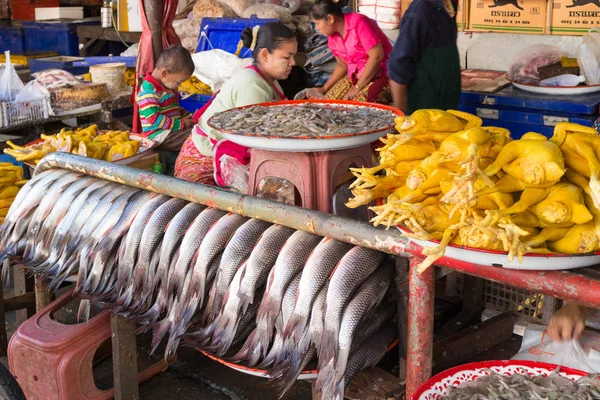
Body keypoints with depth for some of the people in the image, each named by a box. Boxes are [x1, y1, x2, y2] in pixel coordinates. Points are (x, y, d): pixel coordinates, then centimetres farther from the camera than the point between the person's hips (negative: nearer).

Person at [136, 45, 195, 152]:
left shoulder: (168, 86, 16)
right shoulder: (148, 91, -17)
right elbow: (154, 119, -25)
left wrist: (188, 116, 10)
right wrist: (181, 123, -21)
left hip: (172, 130, 10)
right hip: (159, 135, -10)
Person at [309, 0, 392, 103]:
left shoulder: (358, 23, -20)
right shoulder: (332, 37, 4)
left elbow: (377, 56, -24)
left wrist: (357, 87, -21)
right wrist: (324, 89, 8)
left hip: (382, 74, -7)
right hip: (355, 76, 7)